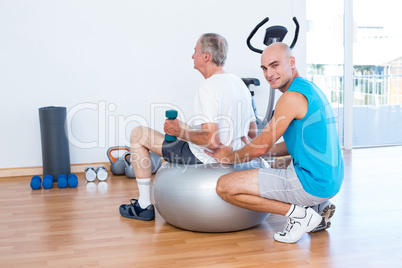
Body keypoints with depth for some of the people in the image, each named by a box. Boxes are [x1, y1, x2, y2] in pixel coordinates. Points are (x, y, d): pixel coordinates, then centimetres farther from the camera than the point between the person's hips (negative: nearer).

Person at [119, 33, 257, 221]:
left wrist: (181, 132, -13)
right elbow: (253, 133, 12)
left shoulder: (208, 88, -23)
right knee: (179, 126, 34)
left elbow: (211, 141, -29)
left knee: (138, 134, 4)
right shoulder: (240, 83, 4)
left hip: (205, 158, -9)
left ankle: (144, 206, 10)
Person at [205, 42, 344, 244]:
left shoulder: (292, 96, -16)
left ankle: (298, 213, -7)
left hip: (311, 182, -10)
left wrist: (229, 157, 7)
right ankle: (318, 207, 18)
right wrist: (253, 149, 18)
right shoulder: (310, 89, 14)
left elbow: (261, 147, -11)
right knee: (278, 166, 41)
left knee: (225, 186, -11)